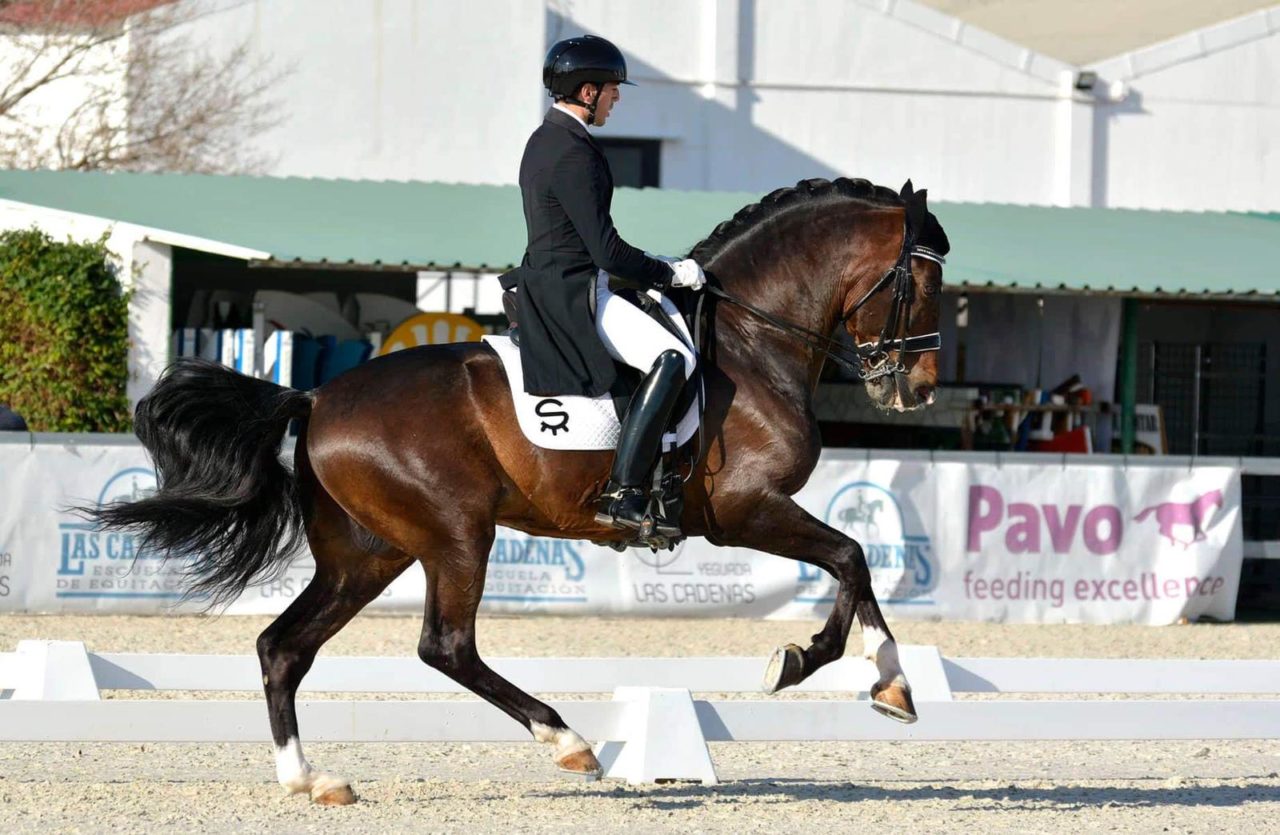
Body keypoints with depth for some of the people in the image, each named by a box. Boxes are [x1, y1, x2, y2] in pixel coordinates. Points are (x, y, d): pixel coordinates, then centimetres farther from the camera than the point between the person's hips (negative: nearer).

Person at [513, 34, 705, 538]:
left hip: (550, 286, 11)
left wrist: (655, 268, 18)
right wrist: (669, 273, -7)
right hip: (572, 296, -11)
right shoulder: (573, 155, -18)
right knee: (673, 359, -24)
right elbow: (607, 251, -20)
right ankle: (624, 494, -29)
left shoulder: (546, 141, 15)